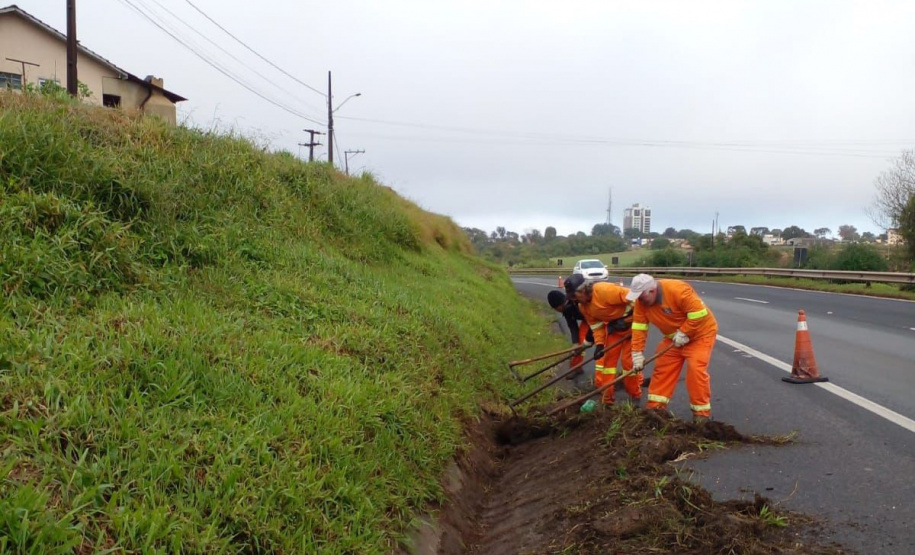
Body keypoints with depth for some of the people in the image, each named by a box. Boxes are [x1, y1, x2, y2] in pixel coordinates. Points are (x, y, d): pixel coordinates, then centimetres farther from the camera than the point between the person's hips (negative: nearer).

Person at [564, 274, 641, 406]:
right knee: (606, 358, 5)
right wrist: (599, 344, -13)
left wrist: (626, 321, -25)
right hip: (613, 326, 8)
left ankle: (635, 396, 11)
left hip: (631, 323, -8)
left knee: (629, 360, -8)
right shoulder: (583, 306, -5)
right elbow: (596, 325, 0)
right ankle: (606, 398, 13)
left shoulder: (605, 290, -32)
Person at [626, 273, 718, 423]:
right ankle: (656, 406, 14)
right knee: (662, 368, 4)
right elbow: (638, 327, -10)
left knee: (695, 369, -17)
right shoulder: (641, 302, -12)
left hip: (700, 332, -7)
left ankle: (701, 413, -6)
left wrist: (683, 333, -28)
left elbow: (699, 312, -33)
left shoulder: (677, 290, -33)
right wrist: (637, 353, -15)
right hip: (674, 337, 7)